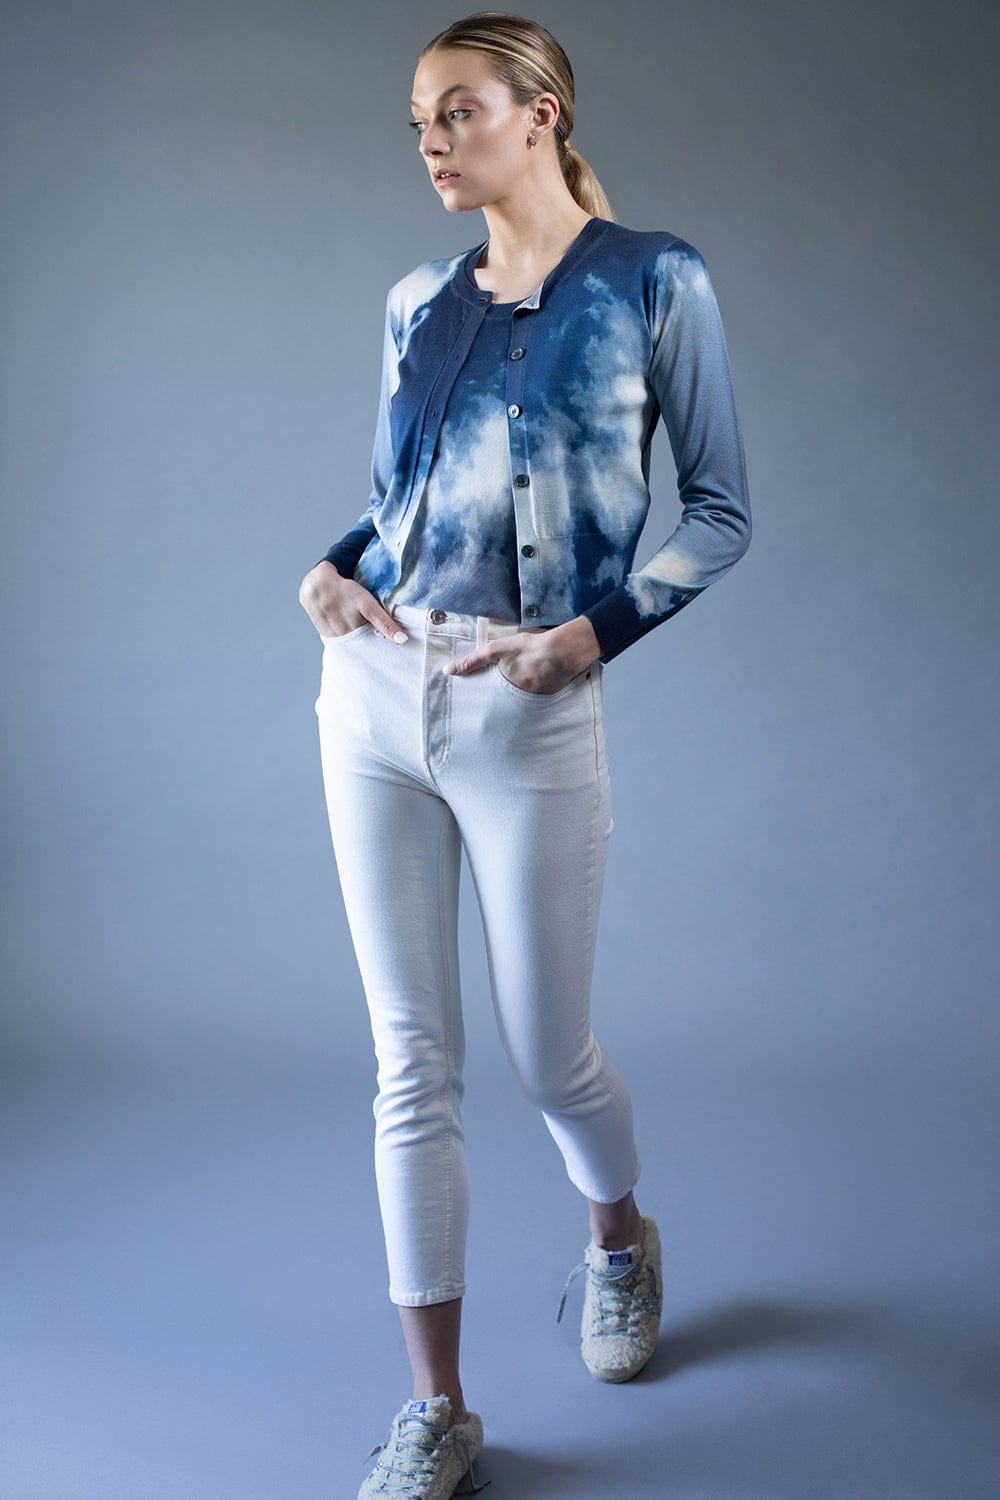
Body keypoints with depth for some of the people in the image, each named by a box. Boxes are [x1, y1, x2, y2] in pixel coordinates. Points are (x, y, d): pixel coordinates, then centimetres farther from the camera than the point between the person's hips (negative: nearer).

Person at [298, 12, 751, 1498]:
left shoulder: (654, 281, -2)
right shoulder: (417, 302, 11)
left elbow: (721, 513, -3)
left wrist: (596, 632, -16)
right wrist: (332, 567, 0)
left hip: (531, 710, -4)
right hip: (375, 696, 4)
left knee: (550, 1054, 8)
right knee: (412, 1064, 5)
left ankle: (621, 1238, 44)